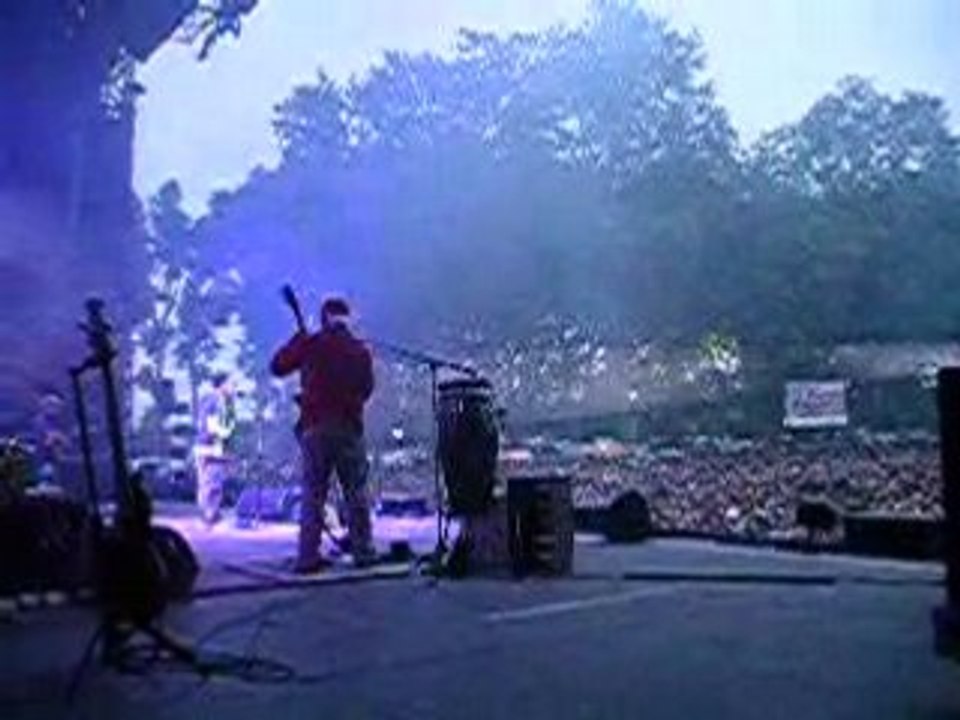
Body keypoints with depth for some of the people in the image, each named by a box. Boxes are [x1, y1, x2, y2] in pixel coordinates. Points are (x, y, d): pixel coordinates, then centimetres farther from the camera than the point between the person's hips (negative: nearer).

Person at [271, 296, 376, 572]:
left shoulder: (310, 345, -2)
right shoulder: (360, 351, 4)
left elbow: (277, 367, 6)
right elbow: (367, 388, 14)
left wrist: (296, 340, 15)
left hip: (315, 427, -1)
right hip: (349, 427, 1)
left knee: (313, 493, 2)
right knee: (356, 492, 8)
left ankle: (308, 557, -1)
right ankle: (363, 552, 9)